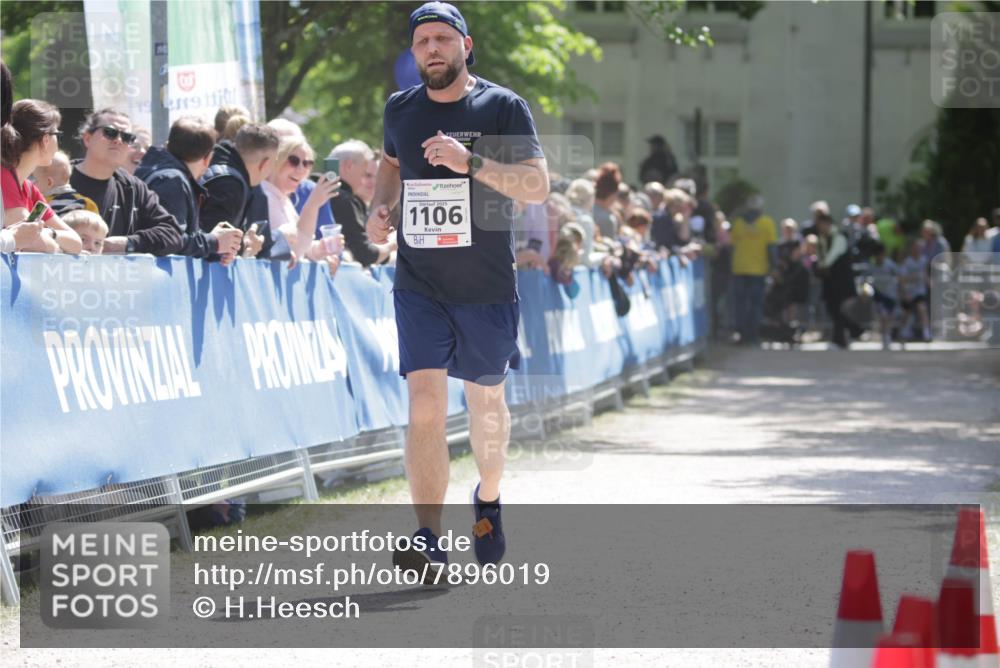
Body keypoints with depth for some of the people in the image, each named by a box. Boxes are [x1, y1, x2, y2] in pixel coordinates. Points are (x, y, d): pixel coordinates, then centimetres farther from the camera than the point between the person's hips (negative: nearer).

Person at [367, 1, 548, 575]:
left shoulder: (502, 107, -7)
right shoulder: (400, 109, 5)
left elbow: (539, 185, -16)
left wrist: (471, 163, -29)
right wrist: (382, 207, 6)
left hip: (488, 290, -1)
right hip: (419, 286, 1)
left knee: (486, 403, 15)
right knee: (425, 408, -14)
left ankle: (489, 500, 43)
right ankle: (431, 542, -17)